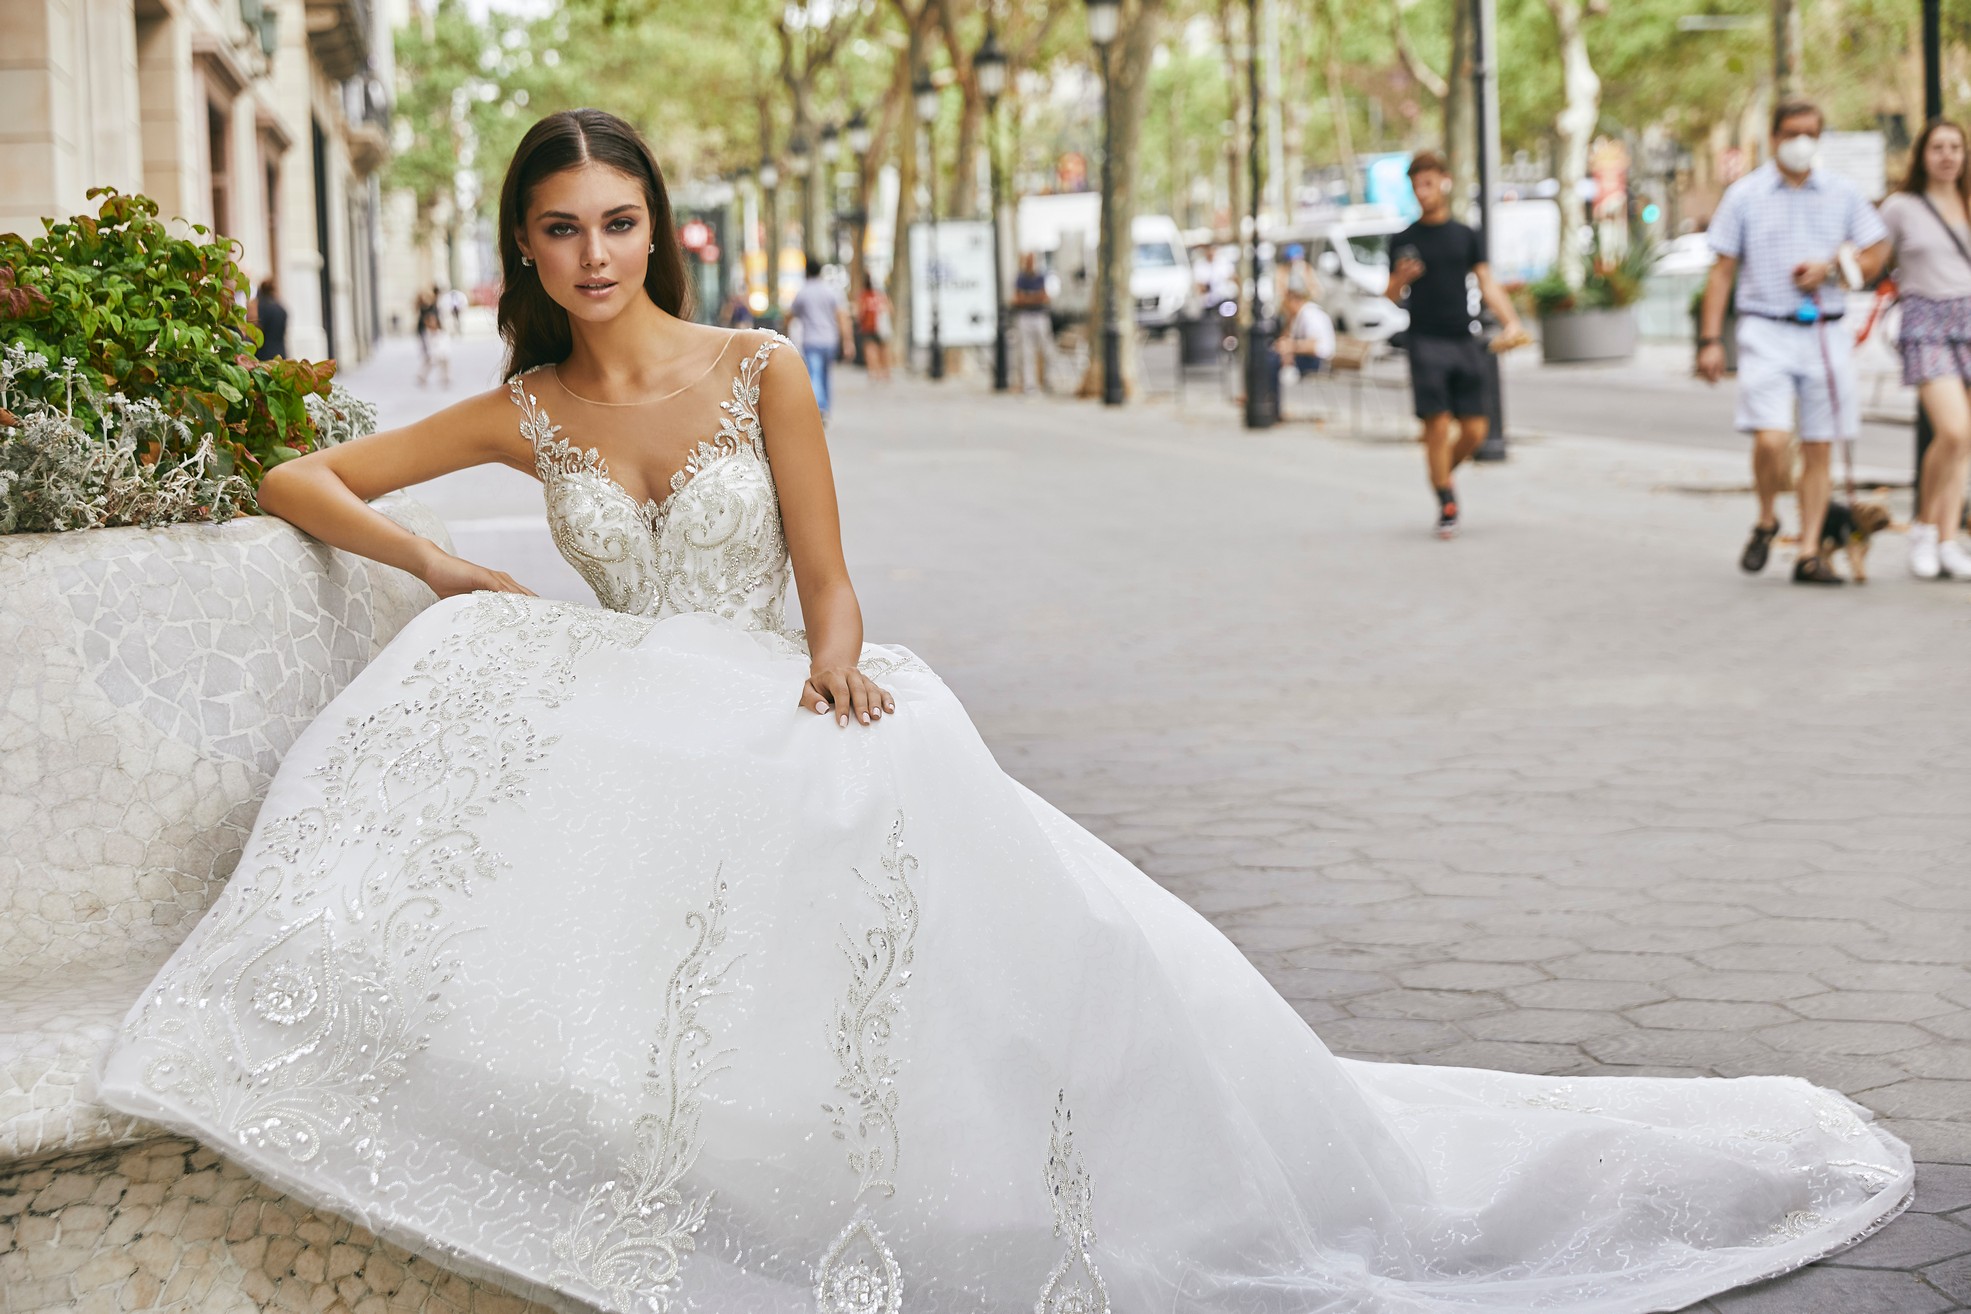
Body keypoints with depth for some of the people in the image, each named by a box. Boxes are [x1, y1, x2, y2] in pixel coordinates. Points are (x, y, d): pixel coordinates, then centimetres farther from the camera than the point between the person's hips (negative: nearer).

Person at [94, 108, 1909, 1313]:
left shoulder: (758, 373, 4)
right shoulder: (523, 417, 7)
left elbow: (827, 584, 5)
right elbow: (298, 481, 10)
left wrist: (837, 658, -18)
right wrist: (435, 563, -5)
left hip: (801, 727, -1)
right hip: (637, 751, 1)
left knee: (1062, 932, -23)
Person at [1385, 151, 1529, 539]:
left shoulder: (1467, 237, 12)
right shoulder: (1404, 240, 8)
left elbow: (1487, 284, 5)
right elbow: (1393, 296, 8)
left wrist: (1511, 322, -10)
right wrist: (1401, 280, -15)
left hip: (1465, 343, 2)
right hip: (1426, 343, -2)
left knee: (1475, 432, -1)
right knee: (1437, 426, -10)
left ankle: (1444, 474, 27)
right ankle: (1446, 503, 1)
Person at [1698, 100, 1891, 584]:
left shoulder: (1841, 195, 10)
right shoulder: (1744, 195, 4)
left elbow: (1877, 250, 14)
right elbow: (1722, 271, 4)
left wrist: (1830, 268, -5)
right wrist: (1710, 340, -2)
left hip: (1825, 333, 3)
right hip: (1767, 331, -3)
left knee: (1818, 448, 2)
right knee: (1771, 440, -17)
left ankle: (1808, 553, 8)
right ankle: (1766, 521, 9)